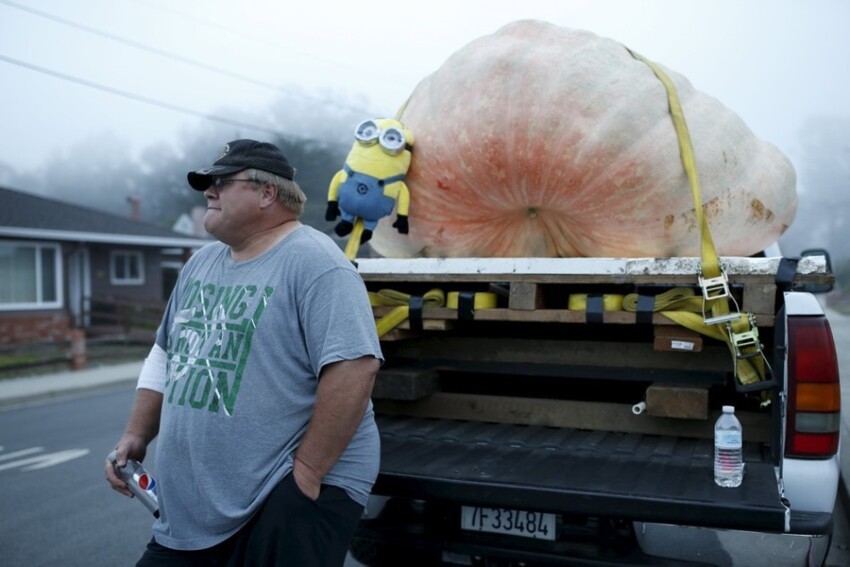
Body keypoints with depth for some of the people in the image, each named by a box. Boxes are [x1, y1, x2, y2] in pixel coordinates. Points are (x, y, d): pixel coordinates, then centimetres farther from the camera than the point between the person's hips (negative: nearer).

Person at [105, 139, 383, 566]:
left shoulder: (313, 263, -17)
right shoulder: (199, 264, 10)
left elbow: (353, 368, -24)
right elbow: (165, 355, 19)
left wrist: (306, 473, -22)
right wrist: (136, 435, 12)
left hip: (287, 498, -8)